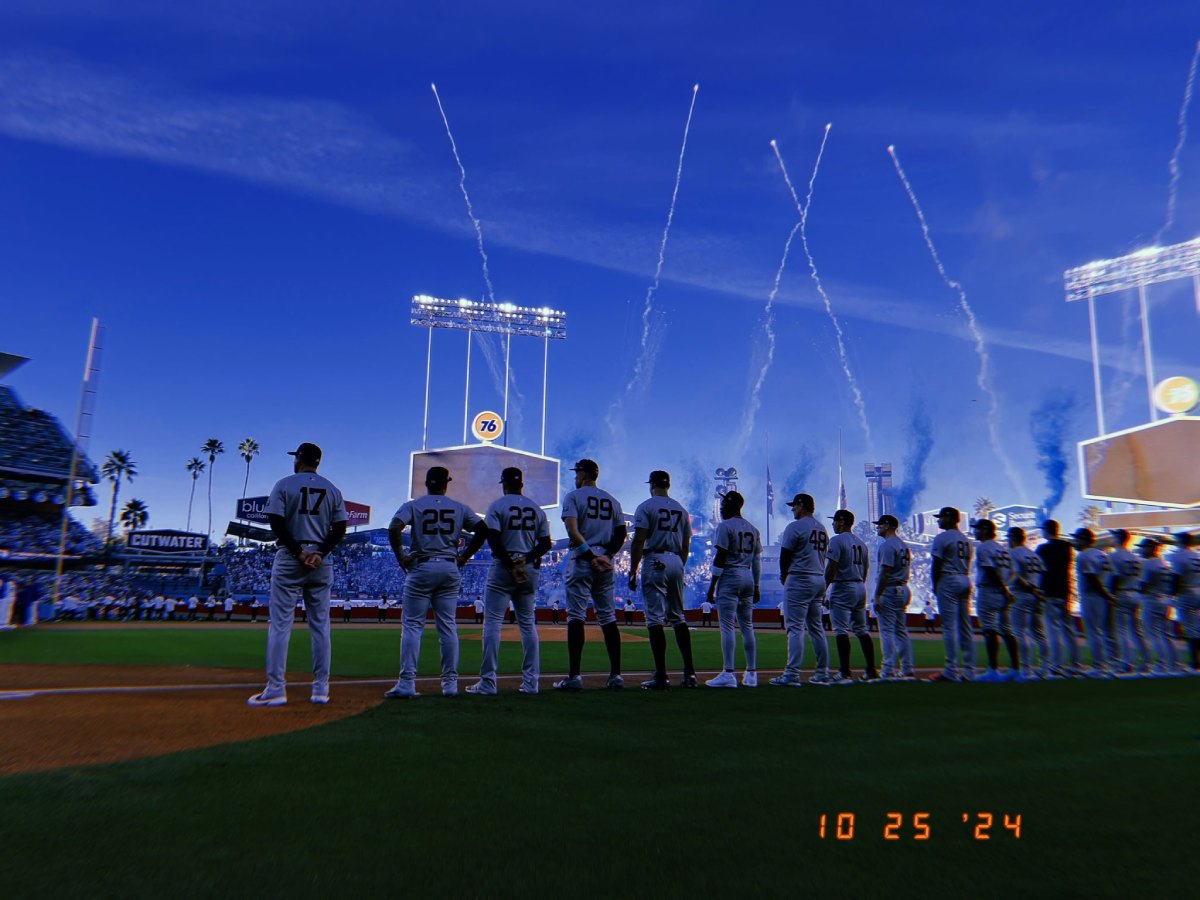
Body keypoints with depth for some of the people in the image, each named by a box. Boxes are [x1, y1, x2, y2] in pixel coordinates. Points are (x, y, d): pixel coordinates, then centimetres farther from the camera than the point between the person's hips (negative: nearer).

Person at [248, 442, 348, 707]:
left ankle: (275, 689, -1)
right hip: (320, 563, 3)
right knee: (320, 625, 6)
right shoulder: (332, 489, 9)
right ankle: (321, 689, 8)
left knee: (280, 625, 0)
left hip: (288, 559, -3)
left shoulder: (284, 485, -1)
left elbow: (276, 522, -10)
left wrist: (298, 552, -10)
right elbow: (340, 528, 1)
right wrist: (320, 553, -6)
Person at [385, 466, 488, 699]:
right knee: (448, 626, 9)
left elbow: (394, 528, -15)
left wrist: (400, 557, -5)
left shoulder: (413, 505, 1)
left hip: (421, 568, -3)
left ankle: (407, 683, -3)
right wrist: (464, 557, 7)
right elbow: (482, 530, 1)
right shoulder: (461, 508, 8)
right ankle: (450, 682, 11)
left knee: (412, 625, 2)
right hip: (451, 569, 3)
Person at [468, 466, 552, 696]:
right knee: (528, 624, 11)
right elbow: (546, 543, 5)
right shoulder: (537, 508, 10)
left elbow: (493, 538, -15)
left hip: (502, 568, -5)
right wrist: (526, 559, -5)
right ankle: (530, 682, 11)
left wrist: (509, 564, -12)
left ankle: (488, 682, -4)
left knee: (492, 623, -1)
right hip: (529, 570, 5)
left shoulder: (497, 505, -4)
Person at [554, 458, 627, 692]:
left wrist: (590, 555, -15)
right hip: (605, 563, 5)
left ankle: (574, 676, -6)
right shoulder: (612, 500, 16)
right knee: (608, 618, 9)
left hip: (581, 560, -5)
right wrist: (607, 554, -1)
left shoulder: (573, 497, -2)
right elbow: (622, 533, 8)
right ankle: (616, 675, 9)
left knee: (576, 616, -3)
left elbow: (572, 530, -16)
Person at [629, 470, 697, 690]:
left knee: (655, 619, -4)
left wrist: (633, 572, -9)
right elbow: (686, 546, 15)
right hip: (676, 563, 6)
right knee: (678, 618, 14)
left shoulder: (646, 507, -3)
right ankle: (689, 672, 14)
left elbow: (639, 542, -11)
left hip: (655, 562, -6)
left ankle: (661, 677, -6)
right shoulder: (681, 509, 15)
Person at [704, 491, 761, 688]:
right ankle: (751, 674, 13)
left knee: (727, 626, -7)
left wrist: (712, 585, -11)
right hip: (748, 578, 7)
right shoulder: (753, 529, 14)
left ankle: (728, 674, -10)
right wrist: (756, 587, 18)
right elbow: (757, 561, 14)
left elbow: (720, 559, -13)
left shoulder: (725, 526, -8)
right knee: (747, 627, 11)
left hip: (729, 578, -7)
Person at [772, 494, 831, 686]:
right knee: (817, 628, 13)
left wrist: (783, 576, 6)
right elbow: (821, 556, 17)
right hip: (819, 580, 8)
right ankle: (823, 674, 15)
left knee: (795, 628, -8)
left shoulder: (795, 526, -10)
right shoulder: (822, 529, 16)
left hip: (800, 580, -8)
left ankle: (792, 675, -10)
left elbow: (785, 554, -11)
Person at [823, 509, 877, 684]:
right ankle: (871, 672, 14)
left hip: (842, 588, -8)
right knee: (862, 630, 13)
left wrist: (824, 589, -13)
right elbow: (865, 569, 16)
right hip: (860, 588, 8)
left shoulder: (837, 540, -10)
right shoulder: (861, 542, 15)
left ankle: (845, 673, -10)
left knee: (841, 630, -7)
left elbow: (832, 568, -17)